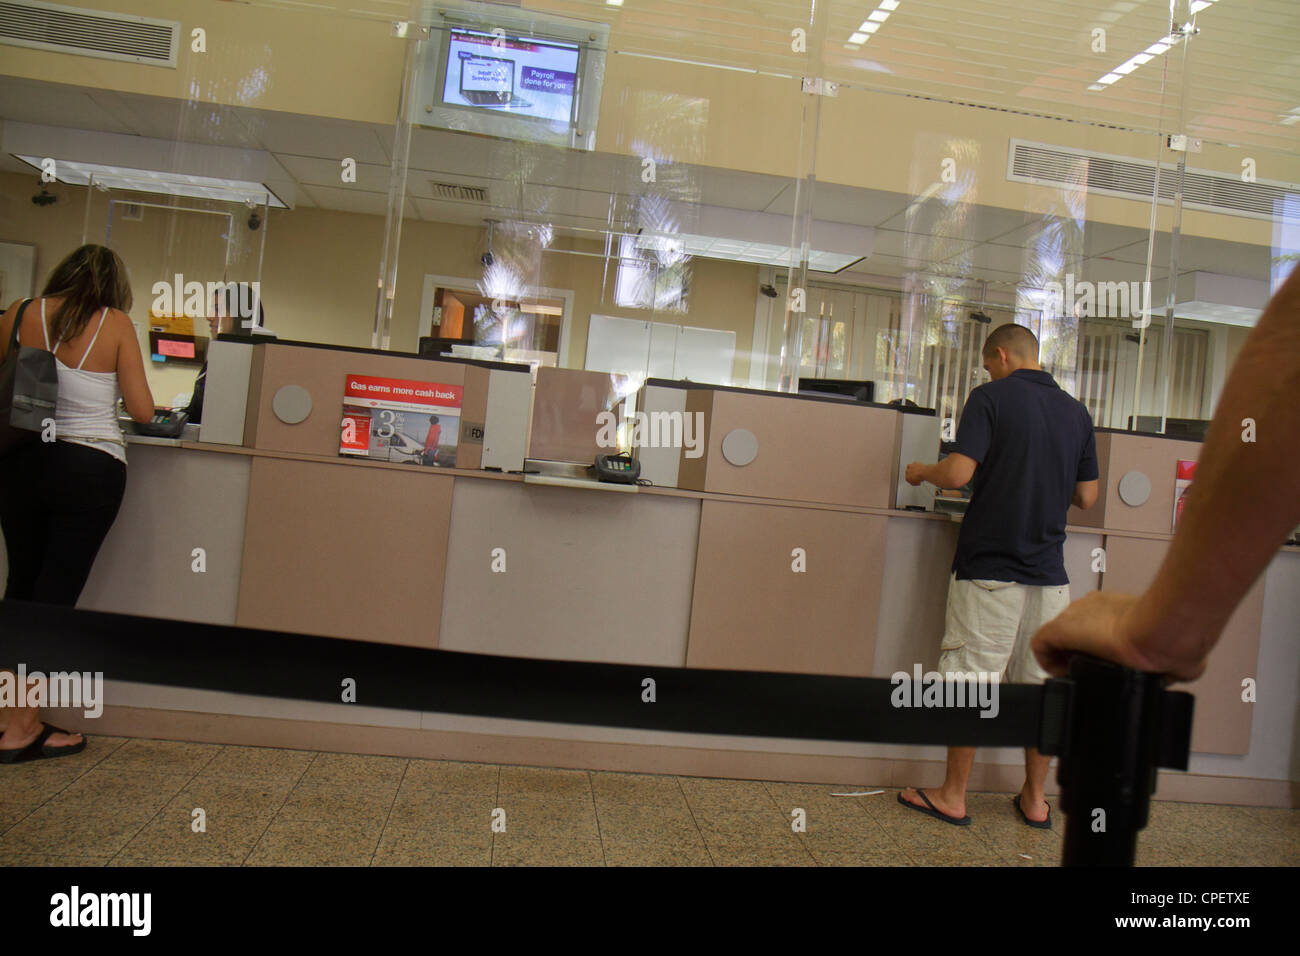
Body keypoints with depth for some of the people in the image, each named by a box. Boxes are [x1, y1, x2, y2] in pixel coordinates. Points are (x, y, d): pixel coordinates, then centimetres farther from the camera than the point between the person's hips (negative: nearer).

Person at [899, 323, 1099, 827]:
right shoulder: (1076, 412, 10)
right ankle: (1035, 799, 22)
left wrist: (921, 472, 3)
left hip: (989, 567, -5)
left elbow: (958, 473, -17)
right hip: (1050, 572, 5)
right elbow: (1086, 496, 13)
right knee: (1043, 685, 12)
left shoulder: (991, 397, -6)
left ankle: (953, 796, 11)